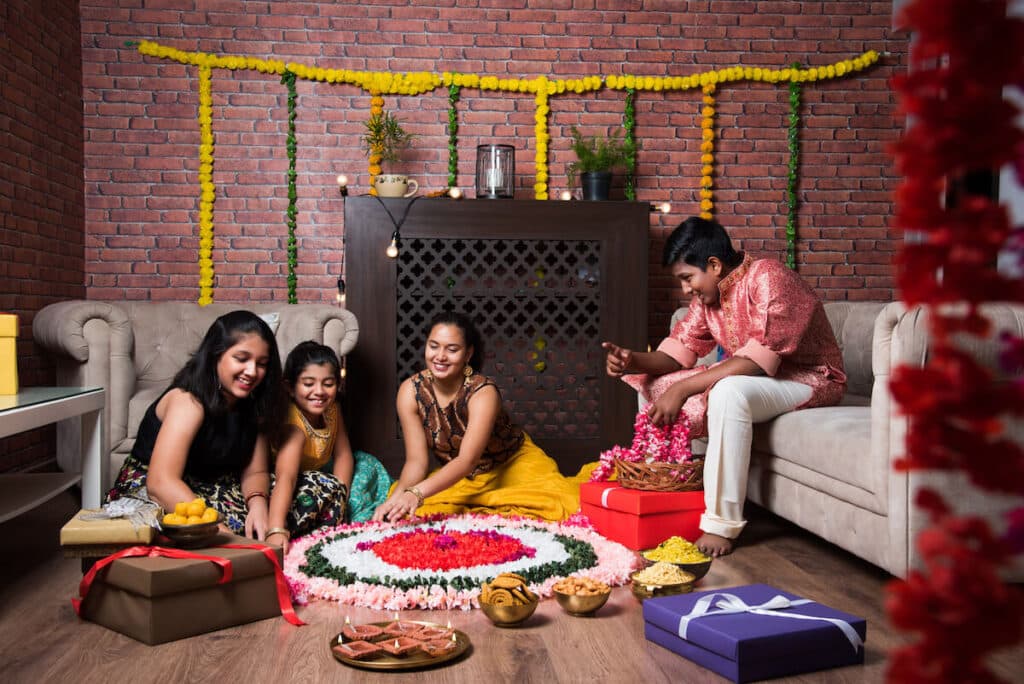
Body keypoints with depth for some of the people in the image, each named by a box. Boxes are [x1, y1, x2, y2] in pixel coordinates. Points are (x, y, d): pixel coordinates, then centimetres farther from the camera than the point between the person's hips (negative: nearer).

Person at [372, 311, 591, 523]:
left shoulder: (483, 392, -26)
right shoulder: (410, 391, -16)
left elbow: (467, 460, -36)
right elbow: (416, 460, -14)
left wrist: (417, 493, -51)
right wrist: (397, 496, -36)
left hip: (512, 464, -4)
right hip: (458, 475, 5)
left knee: (557, 503, -29)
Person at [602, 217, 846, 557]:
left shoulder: (768, 278, -24)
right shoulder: (707, 293, 1)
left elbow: (758, 360, -32)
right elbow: (679, 350, -1)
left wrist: (682, 389, -34)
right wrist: (634, 361, -22)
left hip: (809, 377, -8)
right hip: (750, 377, 8)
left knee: (729, 393, -38)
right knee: (654, 383, -3)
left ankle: (722, 524, -30)